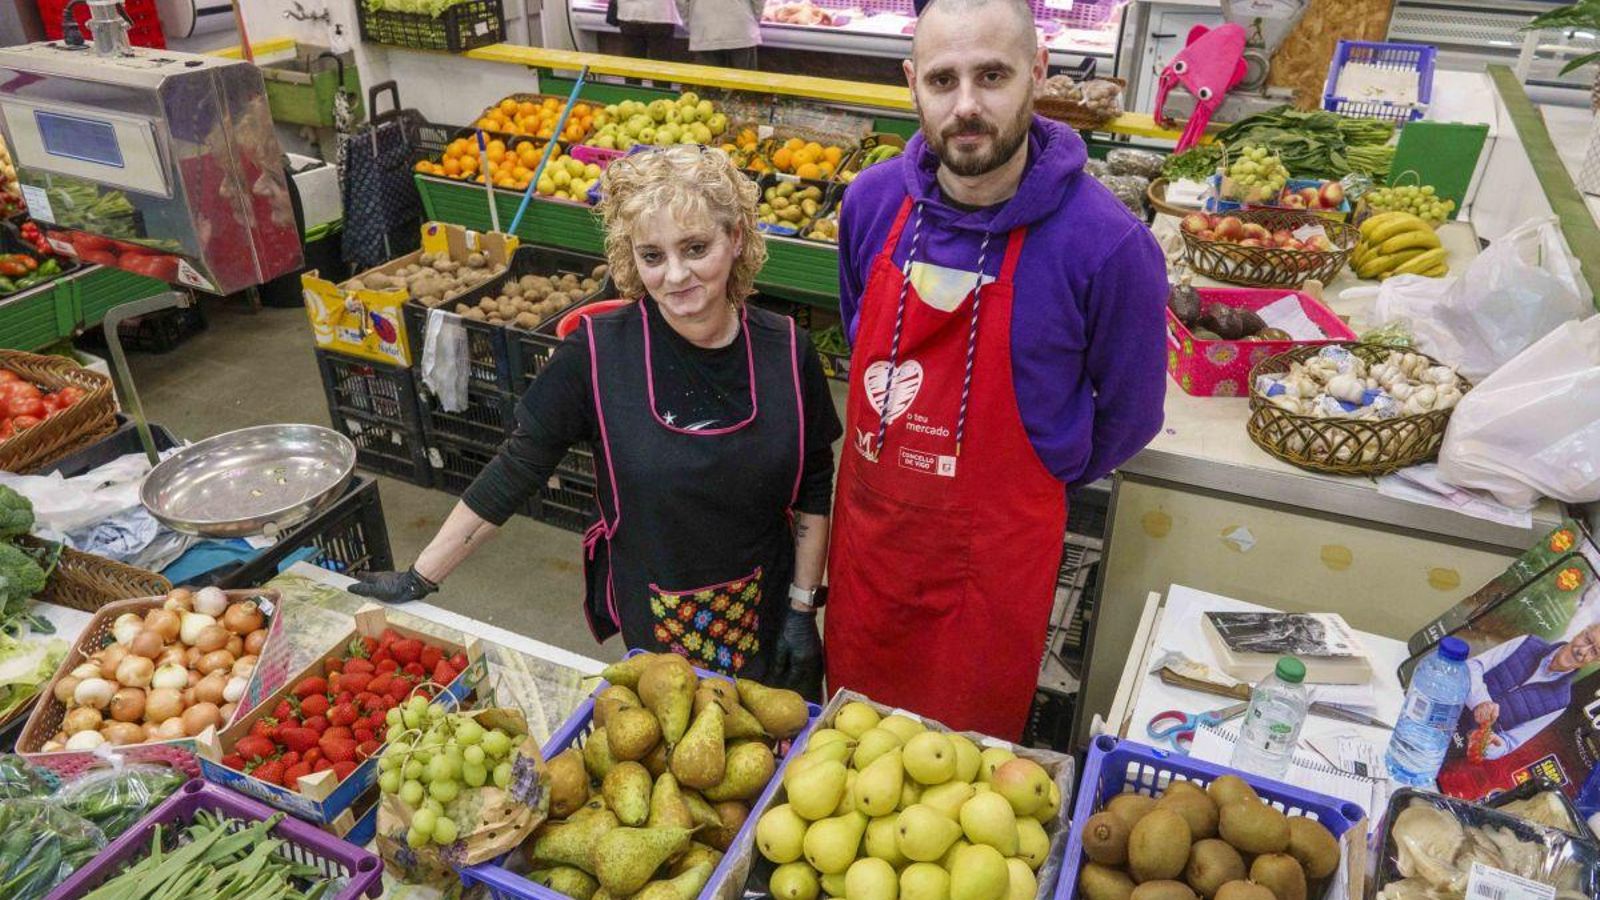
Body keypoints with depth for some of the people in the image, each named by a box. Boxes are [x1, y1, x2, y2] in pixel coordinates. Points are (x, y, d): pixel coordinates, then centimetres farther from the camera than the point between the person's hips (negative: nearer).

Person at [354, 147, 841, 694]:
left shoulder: (786, 352, -11)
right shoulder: (598, 352, -16)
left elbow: (813, 491, -1)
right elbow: (516, 470, -8)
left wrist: (802, 608, -2)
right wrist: (418, 580, -5)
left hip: (767, 614, 2)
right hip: (653, 622, -1)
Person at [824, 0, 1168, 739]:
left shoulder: (1107, 245, -21)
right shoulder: (872, 202, -7)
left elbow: (1128, 415, -5)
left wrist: (1031, 482, 7)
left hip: (993, 553, -3)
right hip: (868, 528, 4)